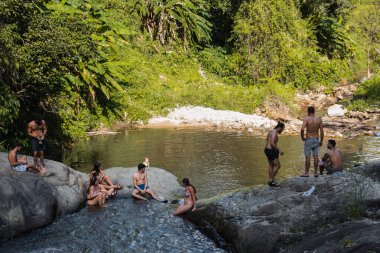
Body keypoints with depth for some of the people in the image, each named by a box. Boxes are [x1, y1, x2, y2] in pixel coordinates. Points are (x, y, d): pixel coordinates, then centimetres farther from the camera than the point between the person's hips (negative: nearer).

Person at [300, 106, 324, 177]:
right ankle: (316, 172, 14)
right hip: (316, 139, 4)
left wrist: (302, 137, -7)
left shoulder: (306, 119, -11)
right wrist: (321, 141, 11)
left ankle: (306, 173, 7)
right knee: (315, 156, 9)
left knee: (307, 156, 2)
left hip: (308, 139, -3)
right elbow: (321, 131, 2)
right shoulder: (319, 119, 1)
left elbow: (302, 129, -23)